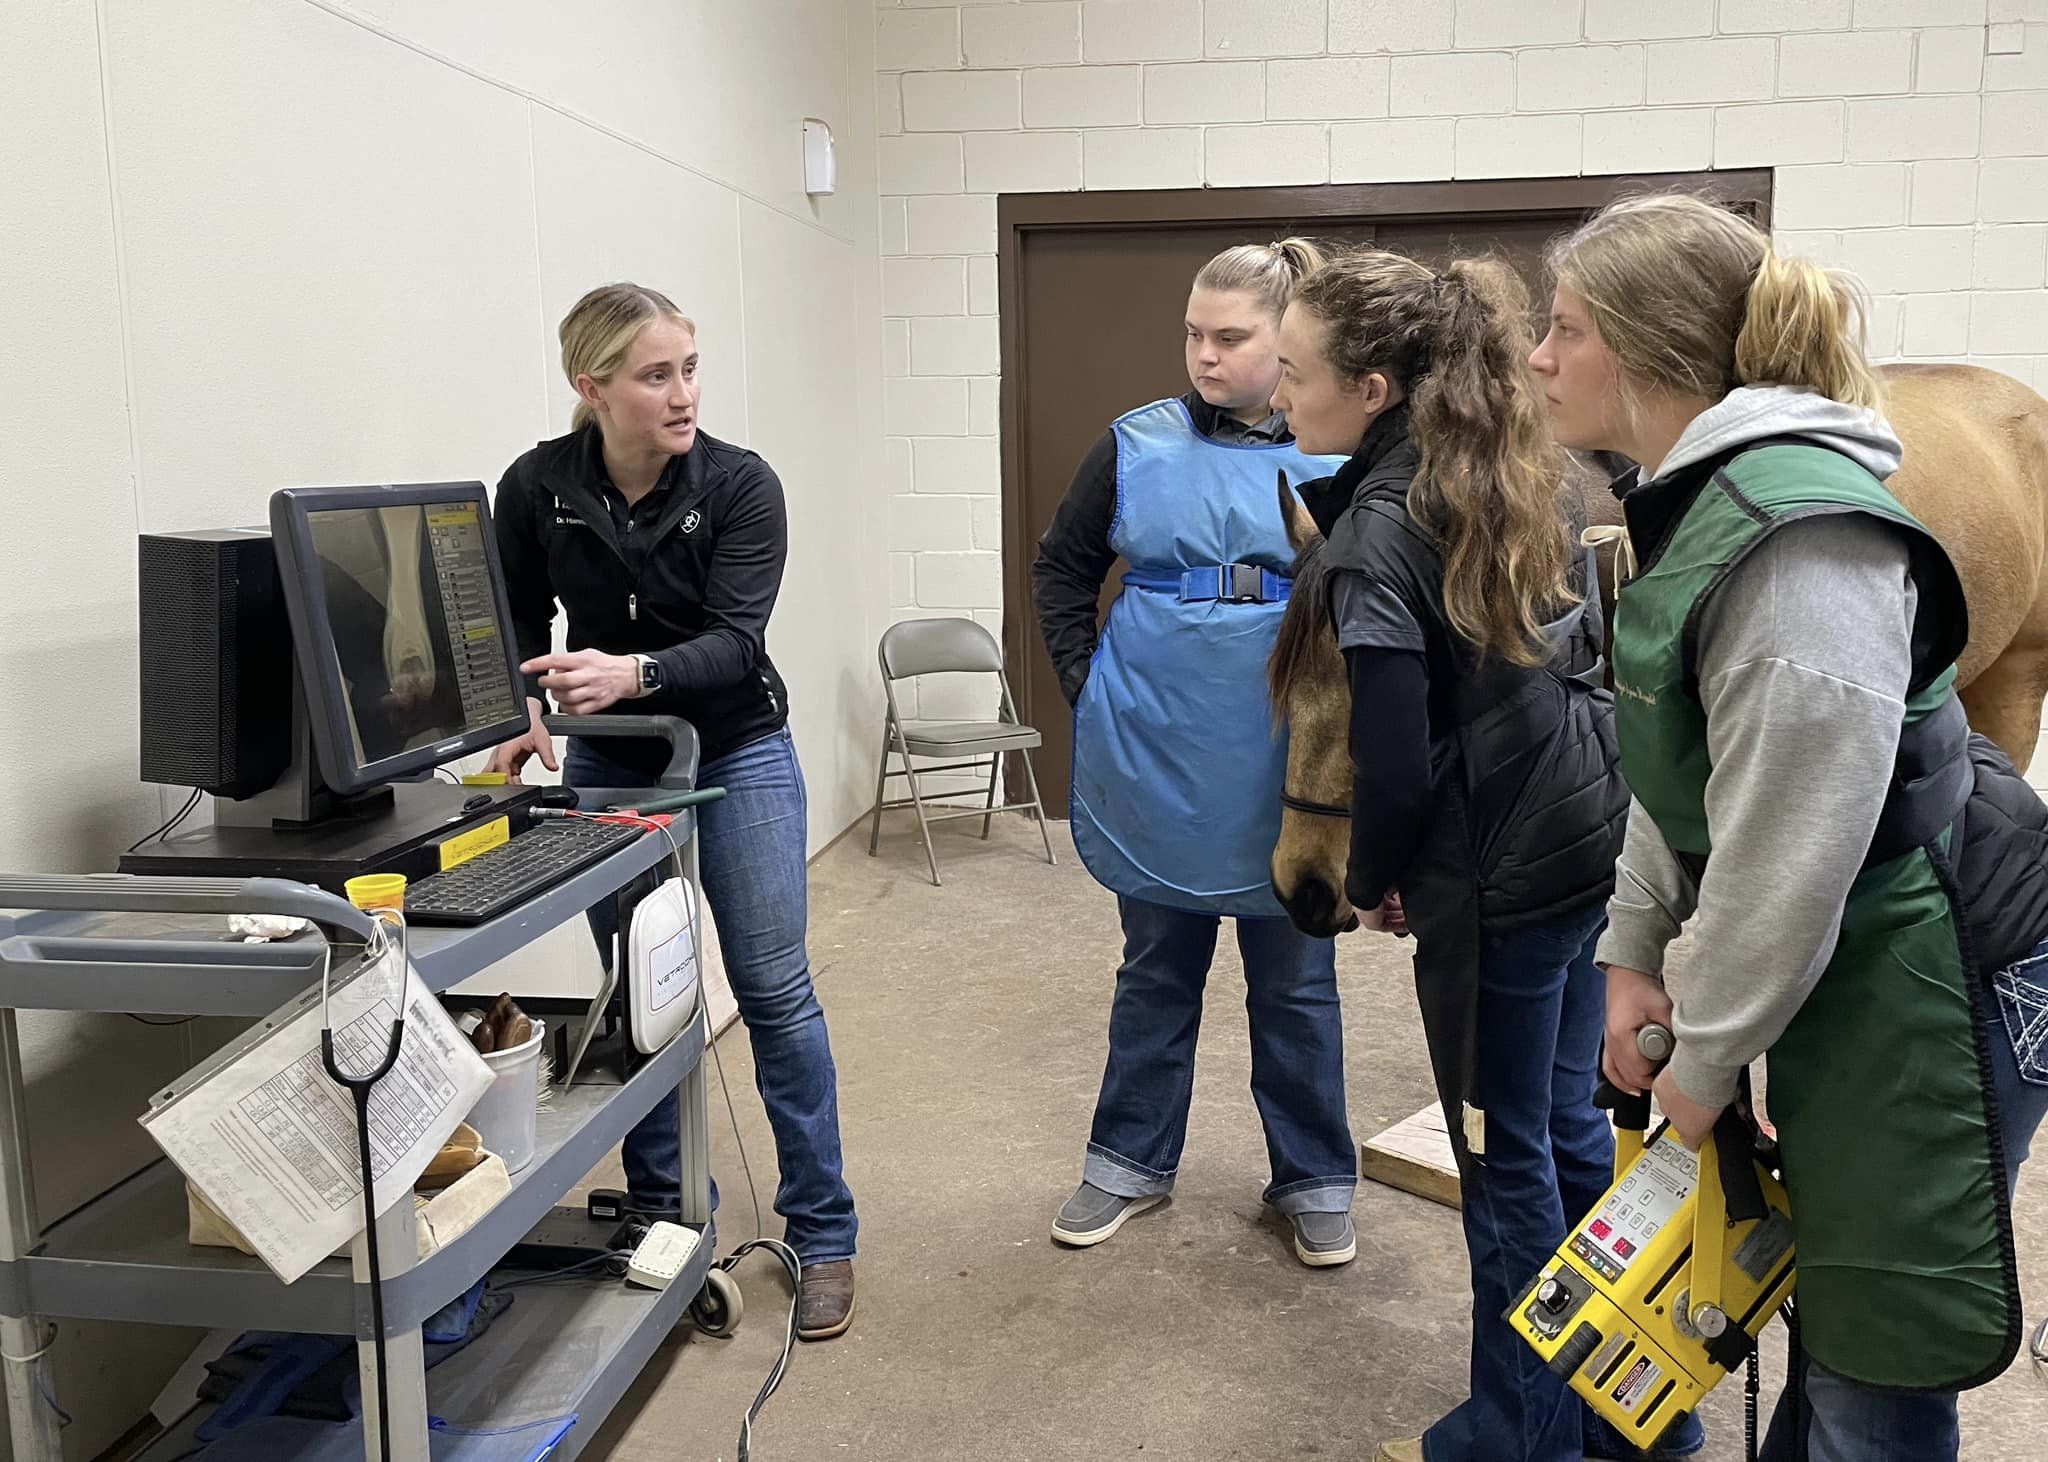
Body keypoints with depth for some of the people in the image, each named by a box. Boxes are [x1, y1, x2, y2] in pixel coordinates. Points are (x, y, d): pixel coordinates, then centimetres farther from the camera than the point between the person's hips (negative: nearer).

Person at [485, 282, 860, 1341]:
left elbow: (735, 639, -25)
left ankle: (822, 1235, 13)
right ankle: (665, 1221, 26)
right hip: (608, 767, 3)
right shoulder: (537, 489, -10)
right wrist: (524, 711, -16)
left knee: (774, 991, 0)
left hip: (737, 756, -2)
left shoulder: (740, 486, -17)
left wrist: (634, 674, -43)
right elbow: (520, 625, 3)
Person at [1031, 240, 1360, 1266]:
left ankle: (1314, 1181, 30)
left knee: (1296, 984, 13)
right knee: (1156, 972, 16)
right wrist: (1085, 681, 1)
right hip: (1153, 763, 1)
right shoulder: (1138, 446, -1)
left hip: (1284, 771, -1)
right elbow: (1060, 567, 9)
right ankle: (1132, 1161, 33)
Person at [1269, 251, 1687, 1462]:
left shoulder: (1378, 532, -18)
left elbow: (1396, 764, -18)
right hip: (1595, 830, 8)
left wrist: (1373, 881, -1)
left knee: (1509, 1159, 8)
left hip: (1500, 872, -8)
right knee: (1571, 1128, 21)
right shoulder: (1520, 475, 5)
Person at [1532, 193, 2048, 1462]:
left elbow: (1789, 848, -24)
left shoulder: (1798, 530, -25)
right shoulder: (1694, 498, 7)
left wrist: (1706, 1064, -13)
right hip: (1852, 966, 9)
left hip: (1935, 973, -9)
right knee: (1837, 1314, 22)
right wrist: (1634, 951, 9)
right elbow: (1678, 770, 14)